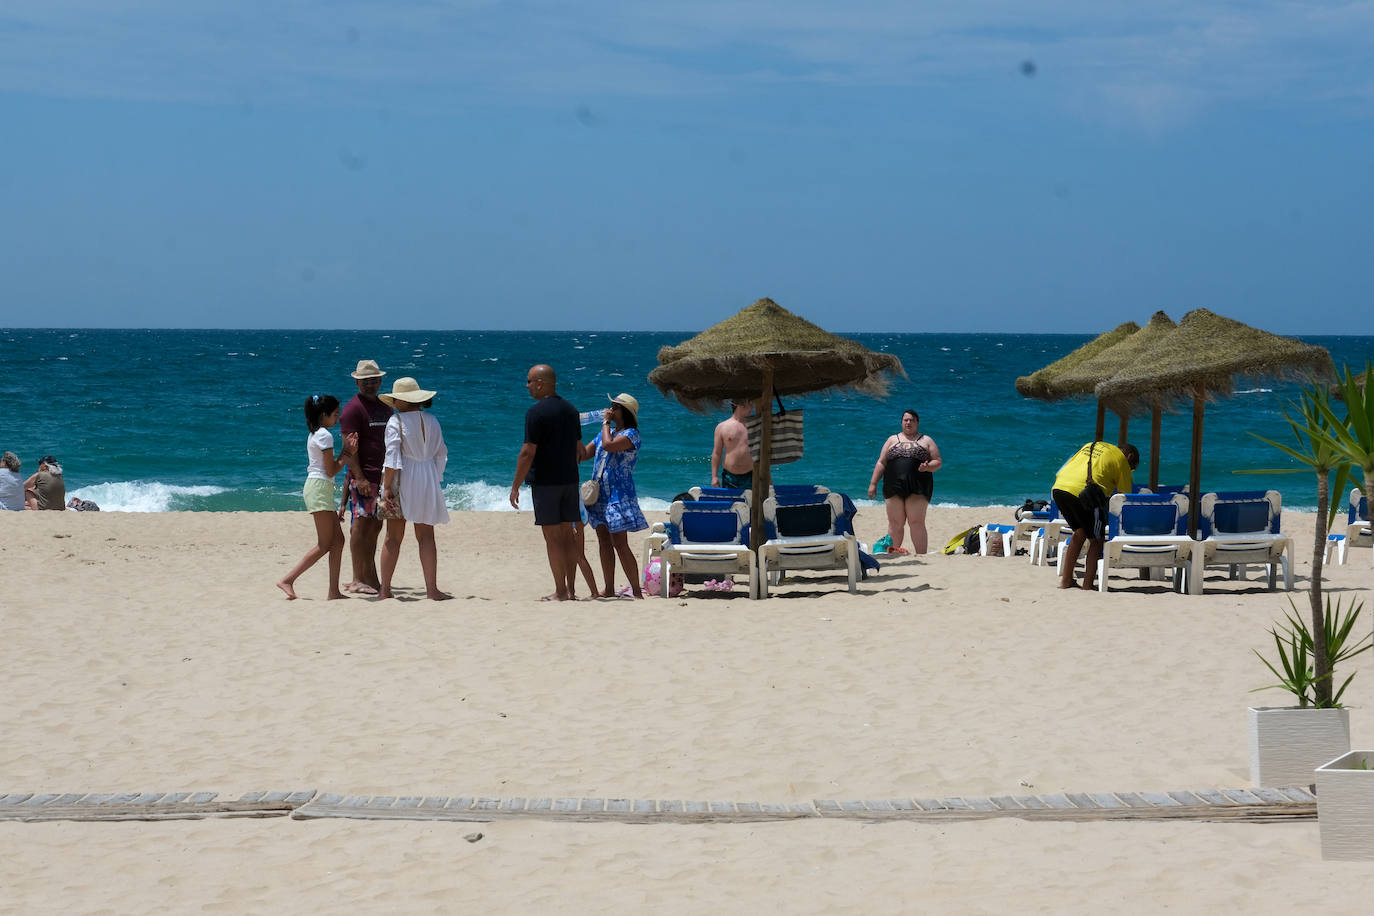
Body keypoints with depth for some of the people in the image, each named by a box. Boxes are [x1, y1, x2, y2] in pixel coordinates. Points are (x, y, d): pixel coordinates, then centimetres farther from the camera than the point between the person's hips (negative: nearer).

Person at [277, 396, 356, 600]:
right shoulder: (325, 435, -12)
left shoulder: (314, 434, 18)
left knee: (338, 540, 7)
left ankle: (334, 591, 4)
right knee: (324, 545, -9)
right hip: (320, 487, -10)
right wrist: (347, 454, 1)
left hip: (315, 488, 10)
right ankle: (288, 580, -12)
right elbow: (331, 471, -13)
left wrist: (345, 450, 9)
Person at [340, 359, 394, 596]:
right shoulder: (353, 408, -7)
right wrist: (359, 478, -21)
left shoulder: (385, 407, 18)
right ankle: (357, 581, -8)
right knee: (360, 525, -8)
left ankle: (371, 578, 14)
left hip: (383, 477, 8)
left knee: (375, 527, 10)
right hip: (363, 477, -8)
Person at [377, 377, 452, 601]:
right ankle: (432, 589, -1)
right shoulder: (432, 421, 7)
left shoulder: (397, 421, -9)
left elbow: (393, 456, -16)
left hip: (402, 481, -3)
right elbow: (441, 455, 11)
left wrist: (387, 488, -15)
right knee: (426, 537, 5)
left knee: (393, 537, 3)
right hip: (428, 481, 3)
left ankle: (385, 588, 6)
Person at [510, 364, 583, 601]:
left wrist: (516, 486, -10)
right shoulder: (571, 410, 10)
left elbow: (528, 453, -16)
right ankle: (570, 588, 12)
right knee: (568, 534, 10)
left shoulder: (536, 412, -13)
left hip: (545, 482, -7)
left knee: (552, 536, -3)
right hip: (569, 480, 7)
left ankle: (560, 591, -3)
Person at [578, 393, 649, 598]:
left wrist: (606, 422, -10)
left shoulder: (631, 434, -8)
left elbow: (609, 445, -25)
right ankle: (609, 589, 15)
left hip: (619, 495, -8)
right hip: (600, 494, 8)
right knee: (604, 542, 9)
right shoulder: (605, 433, 17)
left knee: (620, 543, -12)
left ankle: (636, 590, -9)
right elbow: (583, 454, 18)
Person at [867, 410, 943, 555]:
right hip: (894, 488, 2)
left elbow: (938, 462, 7)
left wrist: (927, 467, -14)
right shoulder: (892, 440, 16)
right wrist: (873, 483, 5)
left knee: (917, 523, -6)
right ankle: (891, 554, 6)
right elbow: (881, 463, 13)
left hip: (918, 489, -2)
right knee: (895, 524, 2)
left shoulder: (926, 441, 11)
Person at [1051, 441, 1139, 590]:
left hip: (1058, 488, 7)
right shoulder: (1122, 460, 14)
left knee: (1080, 532, 25)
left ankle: (1065, 580, 26)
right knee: (1096, 540, 9)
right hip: (1082, 492, -6)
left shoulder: (1090, 446, 31)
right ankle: (1087, 585, 3)